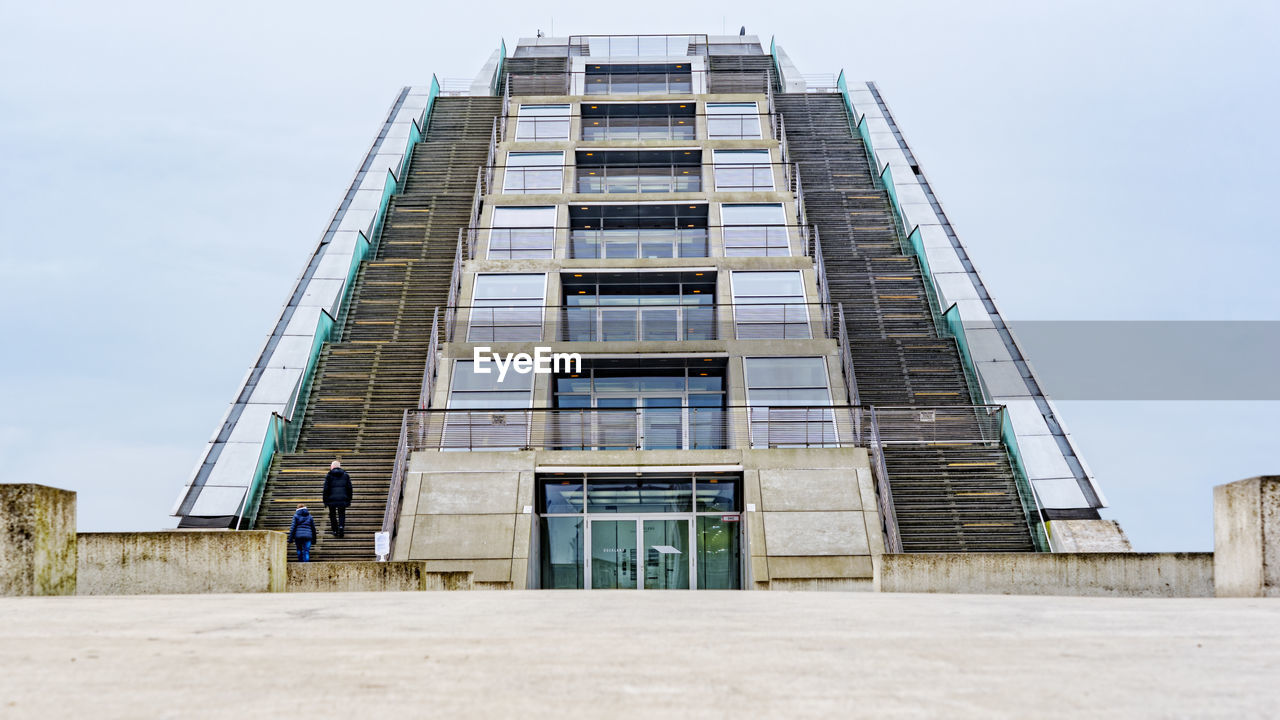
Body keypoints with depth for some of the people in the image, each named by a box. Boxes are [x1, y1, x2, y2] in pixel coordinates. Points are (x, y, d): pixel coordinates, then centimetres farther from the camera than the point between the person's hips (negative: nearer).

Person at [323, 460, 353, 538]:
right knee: (342, 514, 9)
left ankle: (335, 530, 8)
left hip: (332, 499, -2)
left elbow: (326, 489, -2)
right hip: (343, 499, 2)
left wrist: (325, 501, 3)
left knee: (332, 514, 11)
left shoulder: (329, 476, 0)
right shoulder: (346, 475, 7)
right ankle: (341, 526, -14)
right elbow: (349, 488, 7)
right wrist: (349, 500, 14)